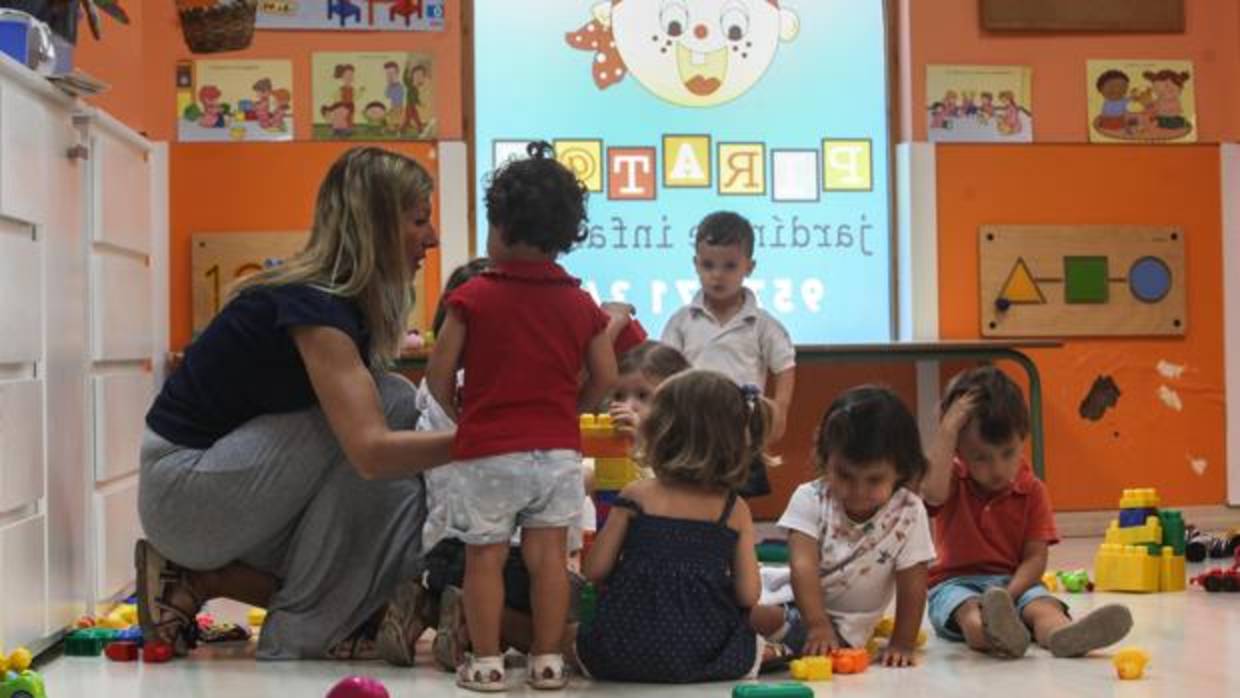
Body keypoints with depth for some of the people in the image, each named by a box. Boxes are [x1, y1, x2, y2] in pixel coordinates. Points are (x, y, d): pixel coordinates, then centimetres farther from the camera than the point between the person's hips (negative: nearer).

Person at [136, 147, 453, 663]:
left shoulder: (344, 299, 6)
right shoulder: (312, 307, -22)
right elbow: (370, 450, -34)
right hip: (182, 490, -9)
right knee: (388, 407, -17)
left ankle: (197, 578, 3)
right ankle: (303, 632, -11)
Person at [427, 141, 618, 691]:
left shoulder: (473, 297, -7)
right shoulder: (581, 303, 4)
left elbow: (439, 374, -7)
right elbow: (605, 378, 5)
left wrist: (458, 416, 11)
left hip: (487, 451, -3)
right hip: (557, 448, 3)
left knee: (485, 556, 5)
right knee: (548, 553, 6)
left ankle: (485, 661, 8)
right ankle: (547, 659, 10)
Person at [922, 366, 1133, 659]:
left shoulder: (1032, 491, 4)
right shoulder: (954, 482, 2)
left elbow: (1035, 557, -3)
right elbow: (932, 492, -25)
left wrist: (1007, 596, -23)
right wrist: (948, 430, -22)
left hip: (1015, 582, 2)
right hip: (956, 582, -2)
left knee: (1044, 605, -31)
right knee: (969, 609, -37)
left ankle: (1063, 634, -66)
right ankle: (993, 631, -72)